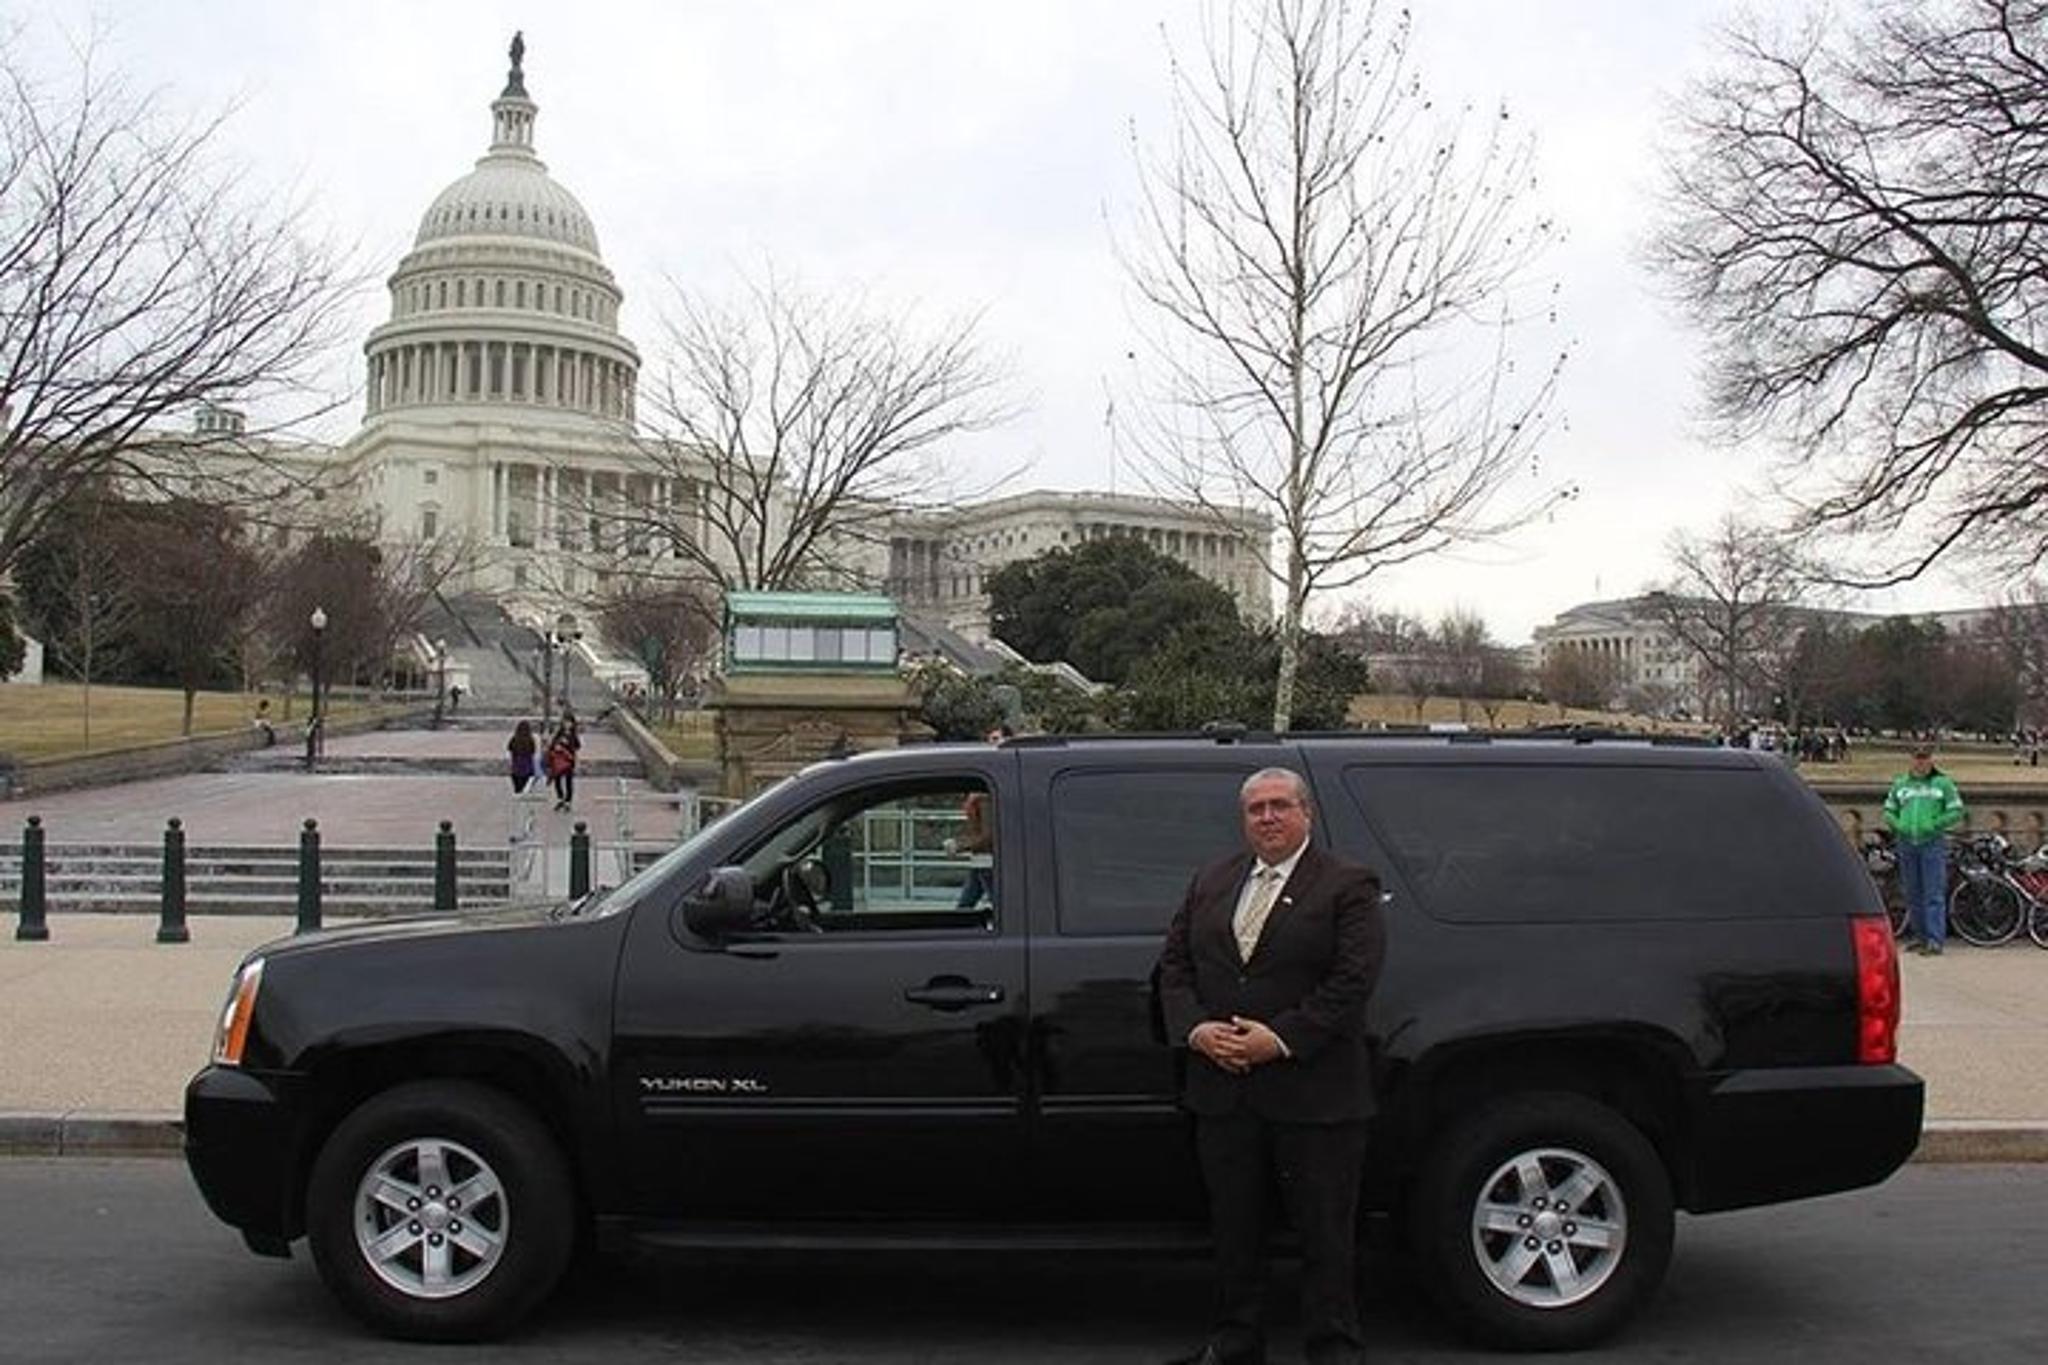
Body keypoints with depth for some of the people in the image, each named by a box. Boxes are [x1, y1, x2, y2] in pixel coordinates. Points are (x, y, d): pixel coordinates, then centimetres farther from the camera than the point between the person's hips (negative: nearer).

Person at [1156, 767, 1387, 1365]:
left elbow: (1353, 980, -12)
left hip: (1312, 1090, -5)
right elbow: (1174, 964, 11)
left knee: (1325, 1232, 4)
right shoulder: (1210, 883, 13)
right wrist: (1196, 1029, -7)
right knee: (1233, 1226, 14)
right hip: (1222, 1091, 5)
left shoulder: (1348, 886, -3)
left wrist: (1280, 1039, -17)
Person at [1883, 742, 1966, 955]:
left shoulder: (1942, 783, 4)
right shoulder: (1900, 783, 14)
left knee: (1934, 894, -8)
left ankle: (1935, 939, -11)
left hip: (1932, 843, -4)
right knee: (1913, 895, 9)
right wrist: (1897, 825, -2)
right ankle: (1918, 936, 17)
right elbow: (1889, 811, 18)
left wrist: (1934, 824, -11)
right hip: (1906, 844, 4)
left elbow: (1956, 812, 2)